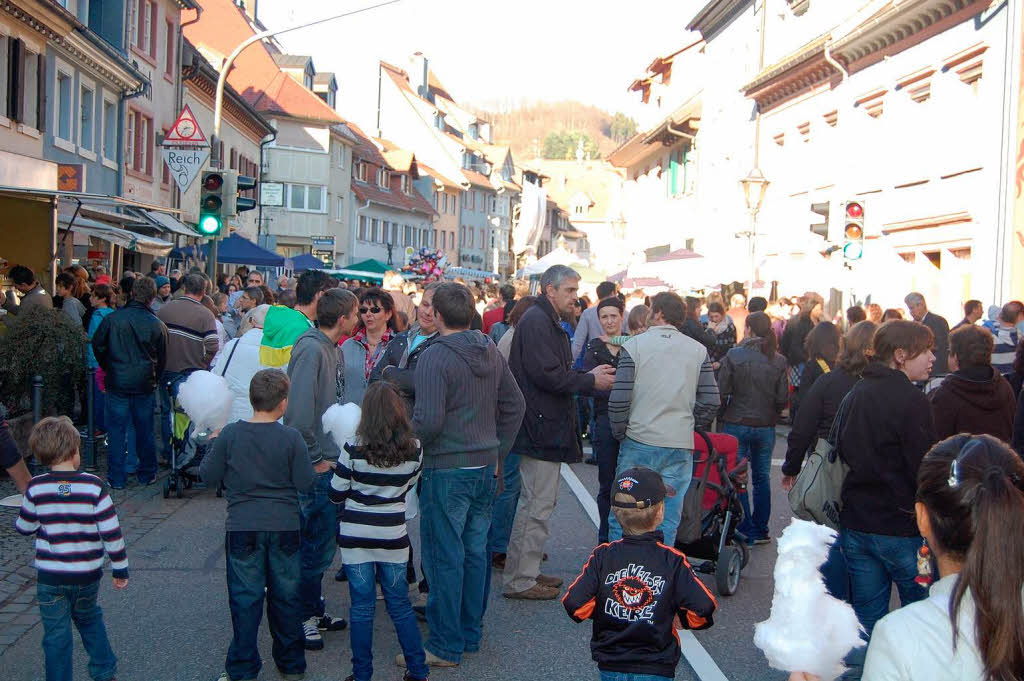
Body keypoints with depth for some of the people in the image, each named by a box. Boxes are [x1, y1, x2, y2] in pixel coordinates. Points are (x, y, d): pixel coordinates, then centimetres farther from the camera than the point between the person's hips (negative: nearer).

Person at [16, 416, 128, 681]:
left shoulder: (36, 488, -11)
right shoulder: (93, 486, -14)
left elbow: (24, 527, 3)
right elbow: (111, 531, -11)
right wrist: (120, 568, 0)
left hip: (50, 577, -1)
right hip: (88, 575, 1)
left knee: (56, 635, 9)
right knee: (89, 619, 26)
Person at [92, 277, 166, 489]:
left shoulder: (113, 318, -7)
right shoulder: (157, 325, -5)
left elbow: (97, 345, 1)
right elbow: (162, 359, 4)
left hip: (117, 383, -1)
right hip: (145, 385, 1)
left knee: (116, 430, 6)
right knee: (144, 430, 13)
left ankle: (116, 478, 9)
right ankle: (147, 474, 22)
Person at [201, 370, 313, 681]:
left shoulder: (230, 435, -7)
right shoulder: (291, 437, -9)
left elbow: (209, 476, 1)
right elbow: (304, 483, -6)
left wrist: (214, 447, 17)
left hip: (242, 528, 0)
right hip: (284, 527, 0)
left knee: (245, 599, 7)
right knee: (286, 597, 13)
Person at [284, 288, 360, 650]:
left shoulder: (331, 349, 11)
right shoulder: (311, 349, -18)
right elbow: (298, 410, -24)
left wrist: (332, 452, 10)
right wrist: (314, 458, -18)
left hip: (329, 461, 9)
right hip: (317, 467, -9)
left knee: (321, 540, 17)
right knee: (318, 543, -1)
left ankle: (313, 610, 29)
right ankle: (303, 618, 11)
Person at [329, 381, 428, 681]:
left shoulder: (353, 450, -14)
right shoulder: (414, 450, -6)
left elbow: (336, 494, -5)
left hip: (356, 536, -2)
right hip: (393, 536, 2)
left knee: (362, 606, 7)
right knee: (399, 603, 14)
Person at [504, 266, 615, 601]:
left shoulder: (548, 322, 20)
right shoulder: (536, 321, -14)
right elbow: (546, 374, -22)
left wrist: (589, 375, 7)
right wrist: (591, 381, -12)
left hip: (547, 426, 11)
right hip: (540, 427, -11)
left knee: (539, 503, 16)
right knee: (537, 505, -6)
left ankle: (527, 570, 25)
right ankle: (520, 580, 1)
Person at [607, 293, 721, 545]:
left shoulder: (634, 345, -3)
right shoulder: (698, 350, 5)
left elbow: (619, 399, -9)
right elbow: (711, 401, 2)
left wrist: (619, 432, 5)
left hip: (639, 443, -2)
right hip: (681, 448, 2)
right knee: (668, 521, 8)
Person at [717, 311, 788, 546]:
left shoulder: (733, 356, -11)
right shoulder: (778, 361, -3)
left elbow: (722, 392, -10)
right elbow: (783, 398, -2)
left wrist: (725, 413, 9)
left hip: (736, 424, -3)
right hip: (766, 427, 3)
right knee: (762, 478, 15)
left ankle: (747, 531, 7)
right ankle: (761, 531, 19)